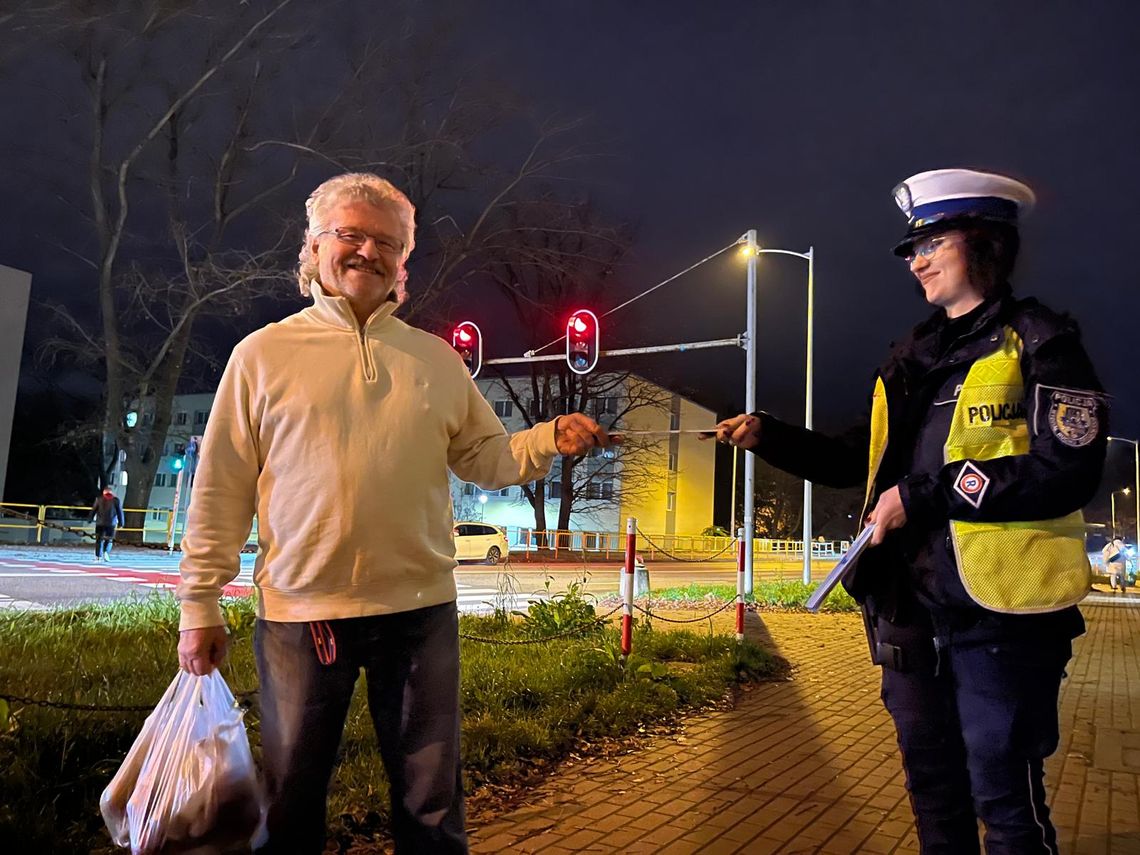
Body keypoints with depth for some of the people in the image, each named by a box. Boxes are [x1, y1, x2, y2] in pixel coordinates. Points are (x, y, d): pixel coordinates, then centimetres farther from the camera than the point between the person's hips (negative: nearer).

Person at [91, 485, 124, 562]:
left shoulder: (99, 499, 5)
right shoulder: (115, 500, 3)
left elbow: (93, 510, 4)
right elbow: (119, 511, 3)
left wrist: (90, 519, 12)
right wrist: (121, 522, 8)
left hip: (100, 523, 1)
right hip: (111, 523, -1)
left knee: (99, 539, 8)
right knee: (109, 540, 10)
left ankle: (98, 556, 5)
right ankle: (106, 552, -15)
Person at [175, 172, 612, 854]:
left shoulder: (435, 359, 10)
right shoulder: (264, 353, 3)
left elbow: (488, 458, 9)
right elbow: (221, 489, 1)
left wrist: (551, 439, -10)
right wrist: (200, 605, -1)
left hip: (421, 608, 2)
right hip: (300, 612, -1)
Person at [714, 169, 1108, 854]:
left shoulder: (1041, 342, -5)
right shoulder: (911, 359, 15)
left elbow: (1069, 471, -17)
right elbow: (854, 461, 18)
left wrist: (923, 494, -18)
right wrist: (766, 436, 5)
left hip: (999, 606, -6)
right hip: (909, 605, 7)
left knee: (1003, 796, 3)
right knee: (931, 781, 18)